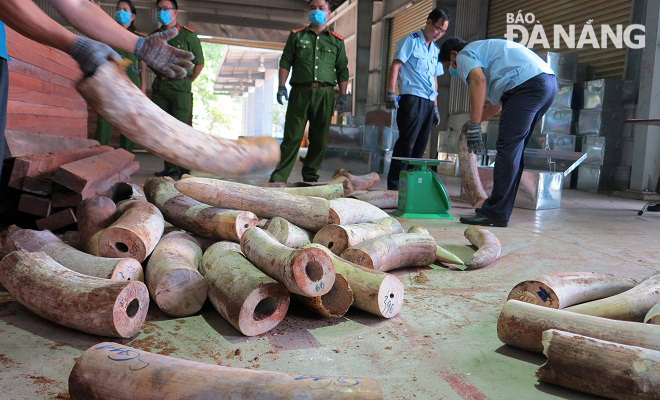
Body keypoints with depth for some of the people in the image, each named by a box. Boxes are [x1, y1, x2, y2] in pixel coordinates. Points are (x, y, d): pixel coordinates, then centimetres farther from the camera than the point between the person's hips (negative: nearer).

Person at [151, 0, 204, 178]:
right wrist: (160, 77, 13)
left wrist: (187, 81, 3)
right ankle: (169, 168, 12)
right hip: (160, 88, 5)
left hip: (180, 88, -5)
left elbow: (199, 63, 3)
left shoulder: (188, 35, -3)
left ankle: (185, 168, 1)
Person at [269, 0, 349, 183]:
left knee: (319, 139, 2)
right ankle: (278, 177, -2)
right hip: (300, 91, -1)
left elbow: (343, 70, 13)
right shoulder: (297, 35, 14)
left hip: (325, 94, 1)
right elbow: (285, 61, 9)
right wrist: (281, 86, -2)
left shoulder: (337, 41, 15)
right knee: (292, 137, -5)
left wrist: (343, 95, 4)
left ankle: (310, 177, 14)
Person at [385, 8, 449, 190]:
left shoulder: (436, 50, 22)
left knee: (420, 145, 6)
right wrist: (391, 93, -17)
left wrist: (435, 107, 22)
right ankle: (394, 185, -7)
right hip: (412, 98, -7)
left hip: (428, 101, 7)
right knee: (406, 142, -11)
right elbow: (395, 66, -7)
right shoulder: (411, 41, 1)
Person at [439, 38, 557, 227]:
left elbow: (478, 80, -16)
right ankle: (501, 211, 14)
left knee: (507, 150, -10)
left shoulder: (464, 55, 7)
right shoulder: (484, 49, 36)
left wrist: (474, 126, -18)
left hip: (528, 82, -10)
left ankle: (496, 213, -9)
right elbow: (500, 103, 38)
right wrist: (474, 122, 42)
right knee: (514, 151, 11)